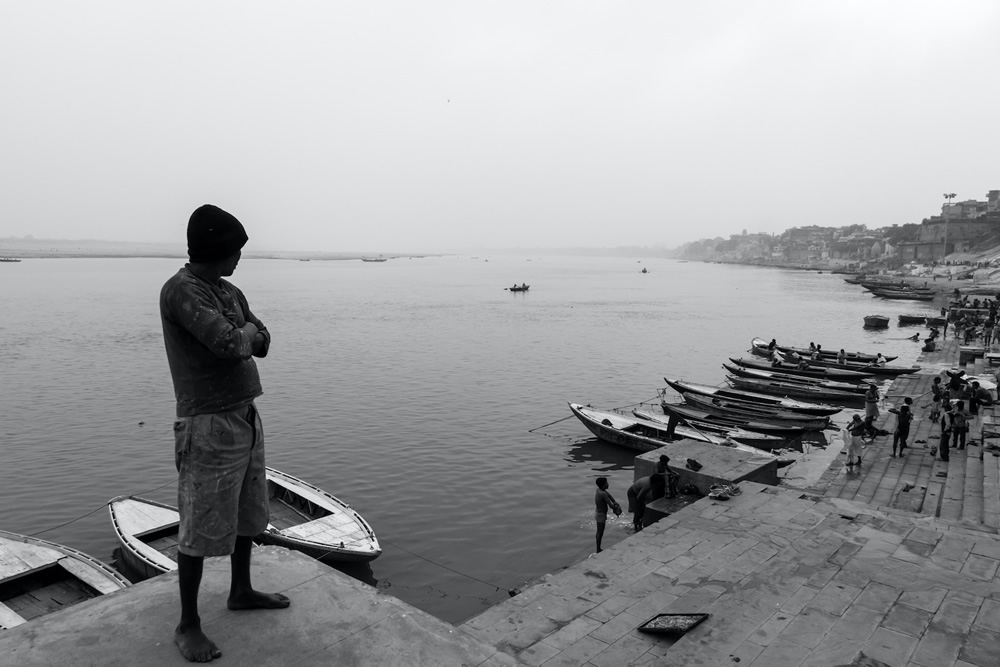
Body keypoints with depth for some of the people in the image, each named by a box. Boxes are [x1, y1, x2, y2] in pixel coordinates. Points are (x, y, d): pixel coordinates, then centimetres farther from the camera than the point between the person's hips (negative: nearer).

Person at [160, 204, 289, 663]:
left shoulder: (230, 293, 11)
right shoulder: (180, 290, -16)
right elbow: (228, 344, -26)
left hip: (245, 418, 9)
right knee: (201, 529, 2)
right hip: (209, 425, -8)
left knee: (247, 513, 20)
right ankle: (188, 625, 18)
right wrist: (245, 331, -5)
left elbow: (262, 344, 10)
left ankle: (241, 591, 39)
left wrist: (243, 333, -10)